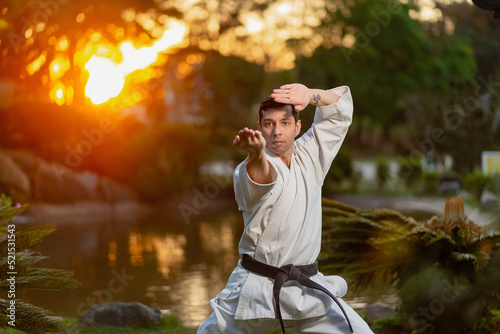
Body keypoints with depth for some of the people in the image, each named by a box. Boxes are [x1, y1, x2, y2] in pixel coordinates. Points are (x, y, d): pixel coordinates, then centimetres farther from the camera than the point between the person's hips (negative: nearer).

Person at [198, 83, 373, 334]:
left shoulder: (309, 157, 6)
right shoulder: (247, 172, -10)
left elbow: (341, 100, 11)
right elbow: (261, 175, -36)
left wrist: (310, 94, -9)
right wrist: (256, 153, -59)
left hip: (306, 290, 3)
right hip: (255, 291, -3)